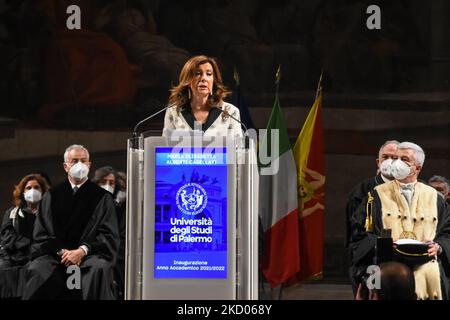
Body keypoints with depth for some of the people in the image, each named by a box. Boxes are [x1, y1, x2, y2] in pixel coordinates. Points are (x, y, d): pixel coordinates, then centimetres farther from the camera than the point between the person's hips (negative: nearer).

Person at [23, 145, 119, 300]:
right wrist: (61, 252, -9)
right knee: (36, 270, -31)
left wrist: (82, 251, -12)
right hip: (55, 256, 1)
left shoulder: (103, 197, 12)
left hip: (90, 254, -1)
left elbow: (109, 235, 4)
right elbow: (41, 234, 10)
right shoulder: (52, 196, 17)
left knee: (100, 269, -36)